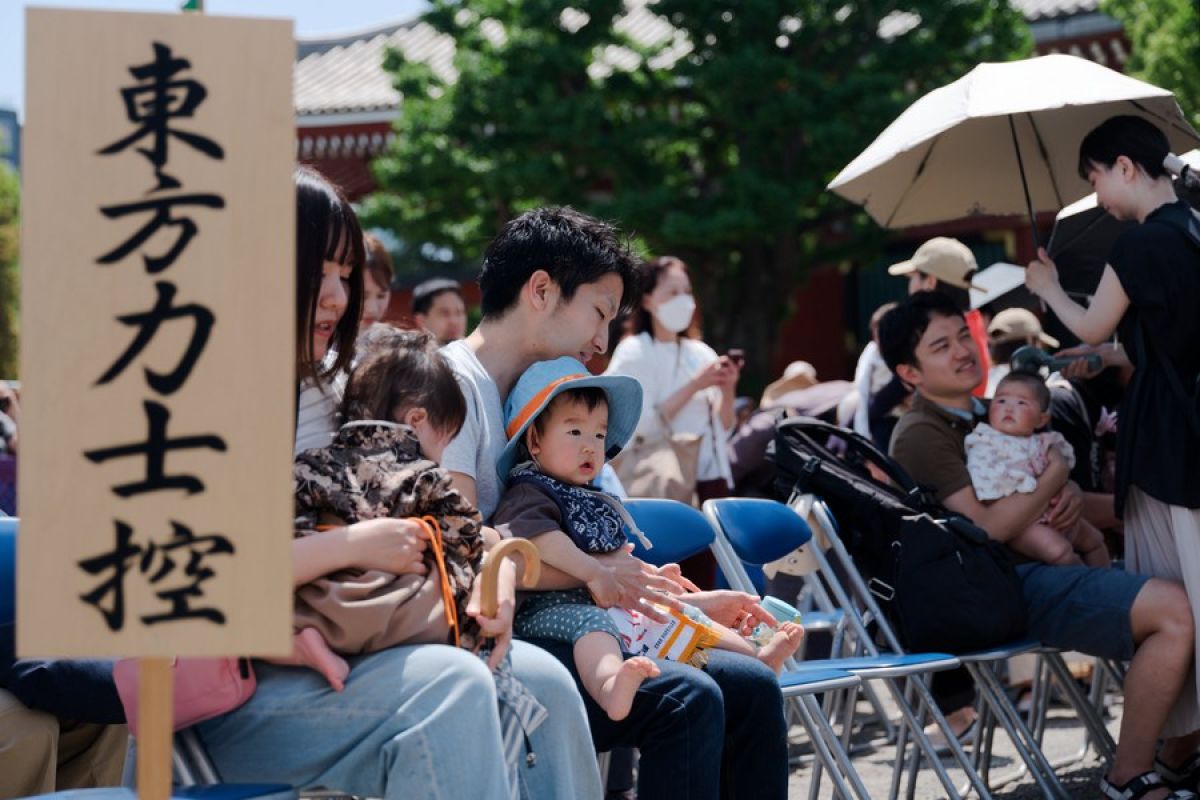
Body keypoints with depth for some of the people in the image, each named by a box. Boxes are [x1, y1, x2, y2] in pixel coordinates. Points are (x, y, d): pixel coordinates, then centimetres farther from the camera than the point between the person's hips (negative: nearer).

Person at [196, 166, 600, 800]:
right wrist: (351, 546, -18)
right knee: (449, 685, -28)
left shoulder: (326, 385, 14)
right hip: (230, 693, -8)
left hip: (325, 661, 8)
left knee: (541, 681, -9)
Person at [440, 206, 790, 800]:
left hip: (548, 630, 10)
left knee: (751, 687, 2)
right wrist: (594, 573, -12)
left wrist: (685, 601, 15)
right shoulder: (454, 382, -9)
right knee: (686, 699, -25)